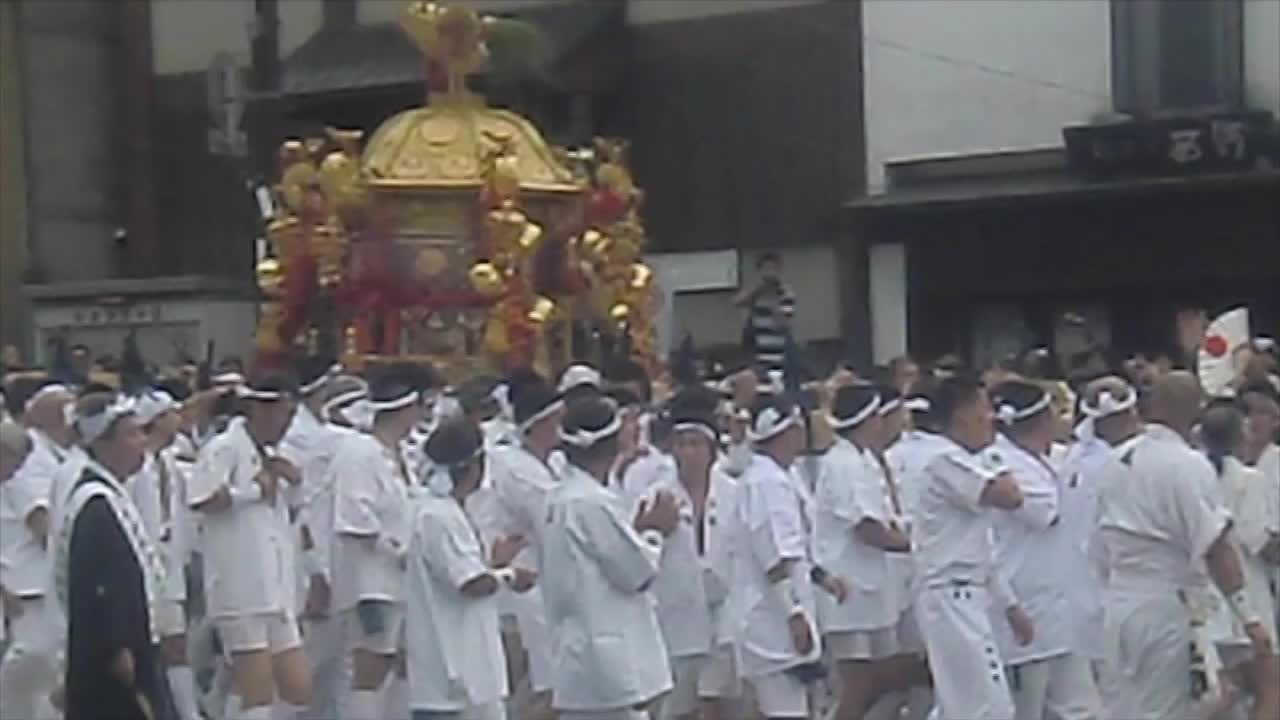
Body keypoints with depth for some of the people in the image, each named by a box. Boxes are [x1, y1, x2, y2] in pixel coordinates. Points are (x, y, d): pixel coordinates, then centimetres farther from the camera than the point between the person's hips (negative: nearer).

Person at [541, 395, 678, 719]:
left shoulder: (558, 500, 9)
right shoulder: (594, 503, -18)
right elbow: (636, 572, -13)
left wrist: (640, 531, 12)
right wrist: (654, 533, 3)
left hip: (580, 655, 9)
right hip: (607, 660, -9)